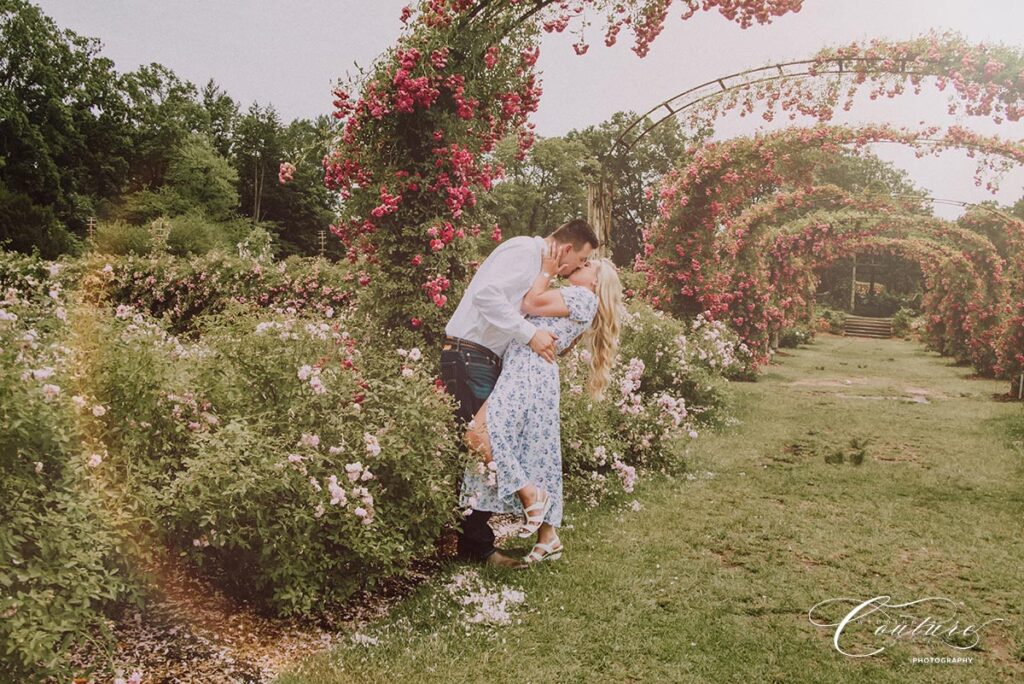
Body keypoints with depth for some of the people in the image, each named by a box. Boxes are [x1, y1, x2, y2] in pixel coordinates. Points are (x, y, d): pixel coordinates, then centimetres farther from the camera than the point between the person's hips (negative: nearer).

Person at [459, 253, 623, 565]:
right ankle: (548, 538, 11)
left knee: (480, 433, -22)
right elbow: (534, 304, 21)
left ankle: (531, 495, -13)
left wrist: (546, 269, 8)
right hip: (524, 369, 10)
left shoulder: (584, 297, 2)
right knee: (535, 454, 7)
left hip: (531, 371, -10)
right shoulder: (568, 297, 30)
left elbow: (531, 303, -4)